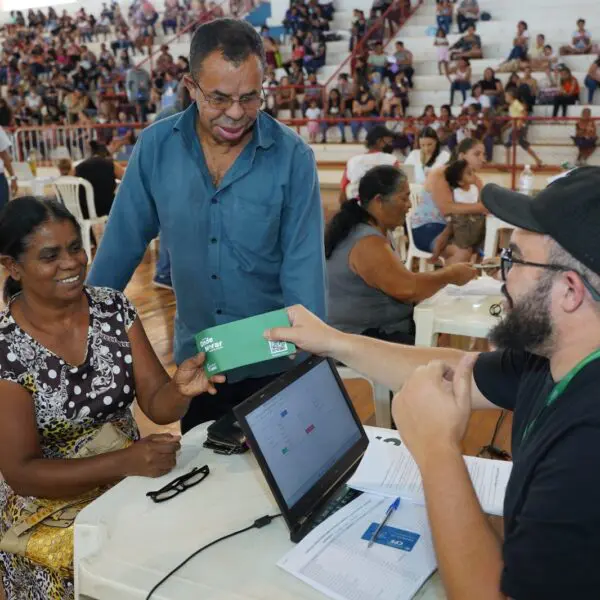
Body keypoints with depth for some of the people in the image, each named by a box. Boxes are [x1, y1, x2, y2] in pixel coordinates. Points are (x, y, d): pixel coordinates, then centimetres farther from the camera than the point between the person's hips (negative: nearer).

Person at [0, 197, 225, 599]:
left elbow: (157, 406, -6)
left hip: (131, 477, 4)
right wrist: (124, 463, -28)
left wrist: (181, 389, -30)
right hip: (49, 508, -4)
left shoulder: (114, 307, -5)